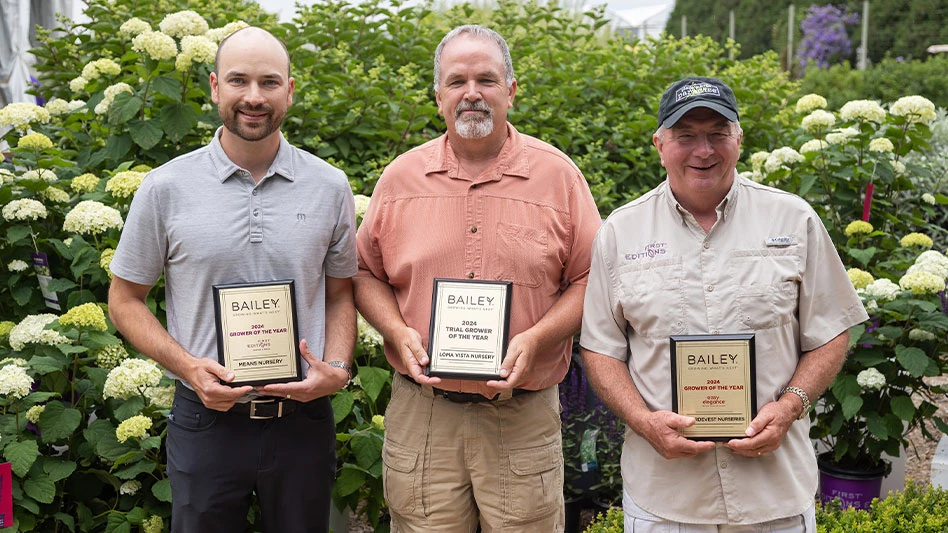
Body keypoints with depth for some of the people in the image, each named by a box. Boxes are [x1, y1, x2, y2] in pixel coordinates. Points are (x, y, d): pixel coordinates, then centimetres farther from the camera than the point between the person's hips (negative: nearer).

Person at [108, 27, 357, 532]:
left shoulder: (329, 187, 1)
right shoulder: (166, 188, -3)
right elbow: (125, 300, 3)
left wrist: (337, 368, -8)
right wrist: (188, 366, -12)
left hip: (303, 418, 1)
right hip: (206, 419, -1)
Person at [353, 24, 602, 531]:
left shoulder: (557, 175, 1)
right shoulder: (401, 177, 7)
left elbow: (590, 278, 2)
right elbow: (366, 272, 13)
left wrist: (536, 338, -13)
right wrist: (398, 331, -6)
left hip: (524, 418, -1)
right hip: (421, 415, 2)